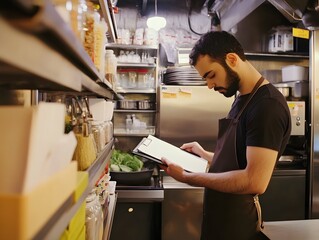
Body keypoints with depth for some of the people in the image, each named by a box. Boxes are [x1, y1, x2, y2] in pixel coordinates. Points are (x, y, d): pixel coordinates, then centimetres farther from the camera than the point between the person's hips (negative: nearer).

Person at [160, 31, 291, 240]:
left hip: (237, 222, -8)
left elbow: (255, 181, -28)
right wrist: (206, 156, 5)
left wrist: (187, 177, -23)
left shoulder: (267, 105, -21)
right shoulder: (242, 99, 8)